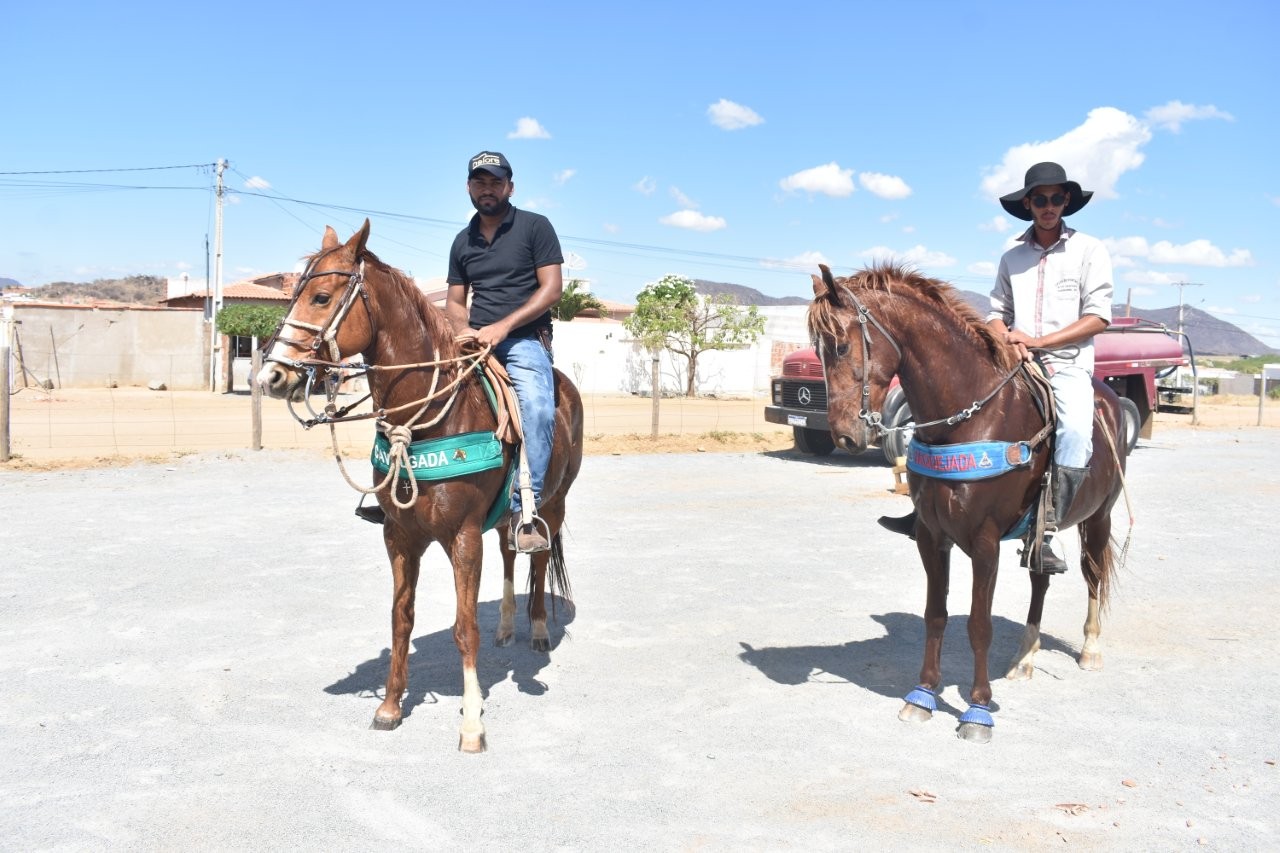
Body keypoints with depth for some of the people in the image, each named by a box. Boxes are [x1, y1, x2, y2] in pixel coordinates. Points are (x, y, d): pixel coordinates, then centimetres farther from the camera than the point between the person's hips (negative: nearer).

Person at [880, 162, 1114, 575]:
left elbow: (1098, 317, -4)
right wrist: (1007, 339, -9)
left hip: (1068, 364, -4)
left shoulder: (1089, 250, 3)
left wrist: (1037, 340, -13)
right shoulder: (1012, 257, 14)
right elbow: (996, 315, 15)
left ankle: (1044, 533, -29)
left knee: (1075, 432, -32)